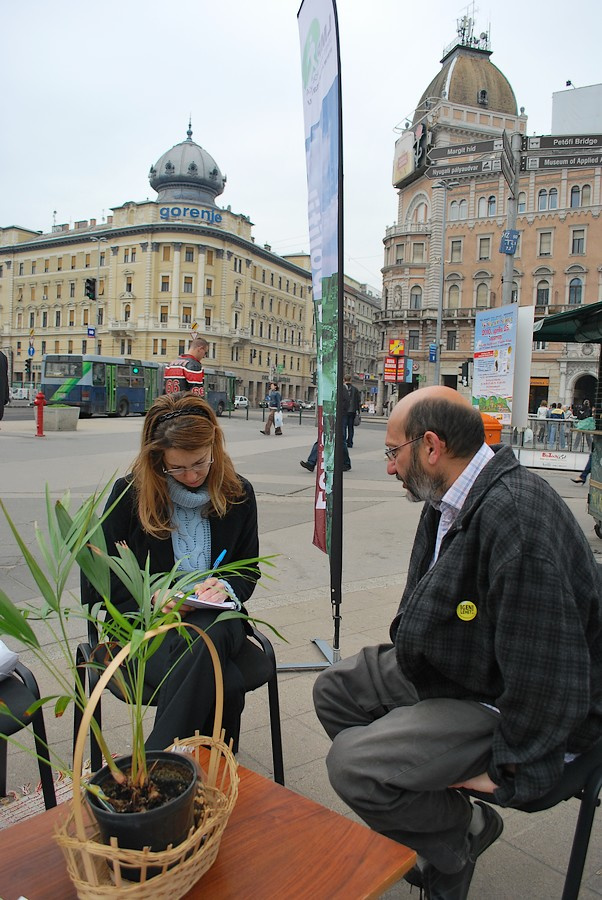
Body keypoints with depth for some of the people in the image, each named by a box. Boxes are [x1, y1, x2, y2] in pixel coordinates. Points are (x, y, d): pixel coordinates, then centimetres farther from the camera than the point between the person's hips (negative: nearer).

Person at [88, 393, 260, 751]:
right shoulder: (130, 493, -3)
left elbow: (248, 570, 13)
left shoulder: (238, 493, 4)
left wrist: (226, 587, -10)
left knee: (209, 636, -39)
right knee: (226, 685, -35)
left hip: (214, 618, 3)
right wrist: (154, 597, -17)